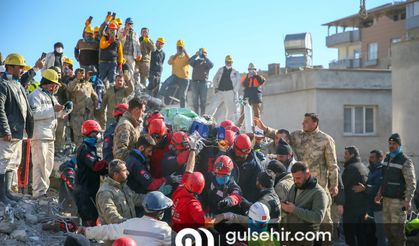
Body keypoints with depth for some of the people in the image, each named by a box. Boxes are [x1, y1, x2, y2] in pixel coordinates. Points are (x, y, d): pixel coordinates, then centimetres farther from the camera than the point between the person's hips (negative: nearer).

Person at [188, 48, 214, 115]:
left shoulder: (207, 62, 10)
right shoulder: (196, 61, 14)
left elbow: (211, 65, -13)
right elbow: (190, 62, -7)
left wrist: (204, 57, -14)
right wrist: (196, 55, -19)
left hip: (203, 82, -1)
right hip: (194, 82, 1)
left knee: (203, 101, 0)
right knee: (195, 101, 1)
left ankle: (202, 115, 3)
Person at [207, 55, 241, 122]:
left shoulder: (235, 72, 10)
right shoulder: (221, 70, 17)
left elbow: (238, 82, 4)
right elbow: (215, 79, 18)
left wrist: (234, 91, -7)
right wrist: (216, 87, 3)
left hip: (230, 92, -2)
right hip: (219, 91, 2)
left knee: (231, 109, -2)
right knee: (212, 106, -9)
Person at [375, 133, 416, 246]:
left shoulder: (405, 162, -9)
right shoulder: (387, 158, 15)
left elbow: (411, 183, -14)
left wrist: (408, 200, -22)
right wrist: (379, 194, 17)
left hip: (398, 200, -7)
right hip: (386, 199, 7)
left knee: (397, 228, -9)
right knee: (387, 228, 9)